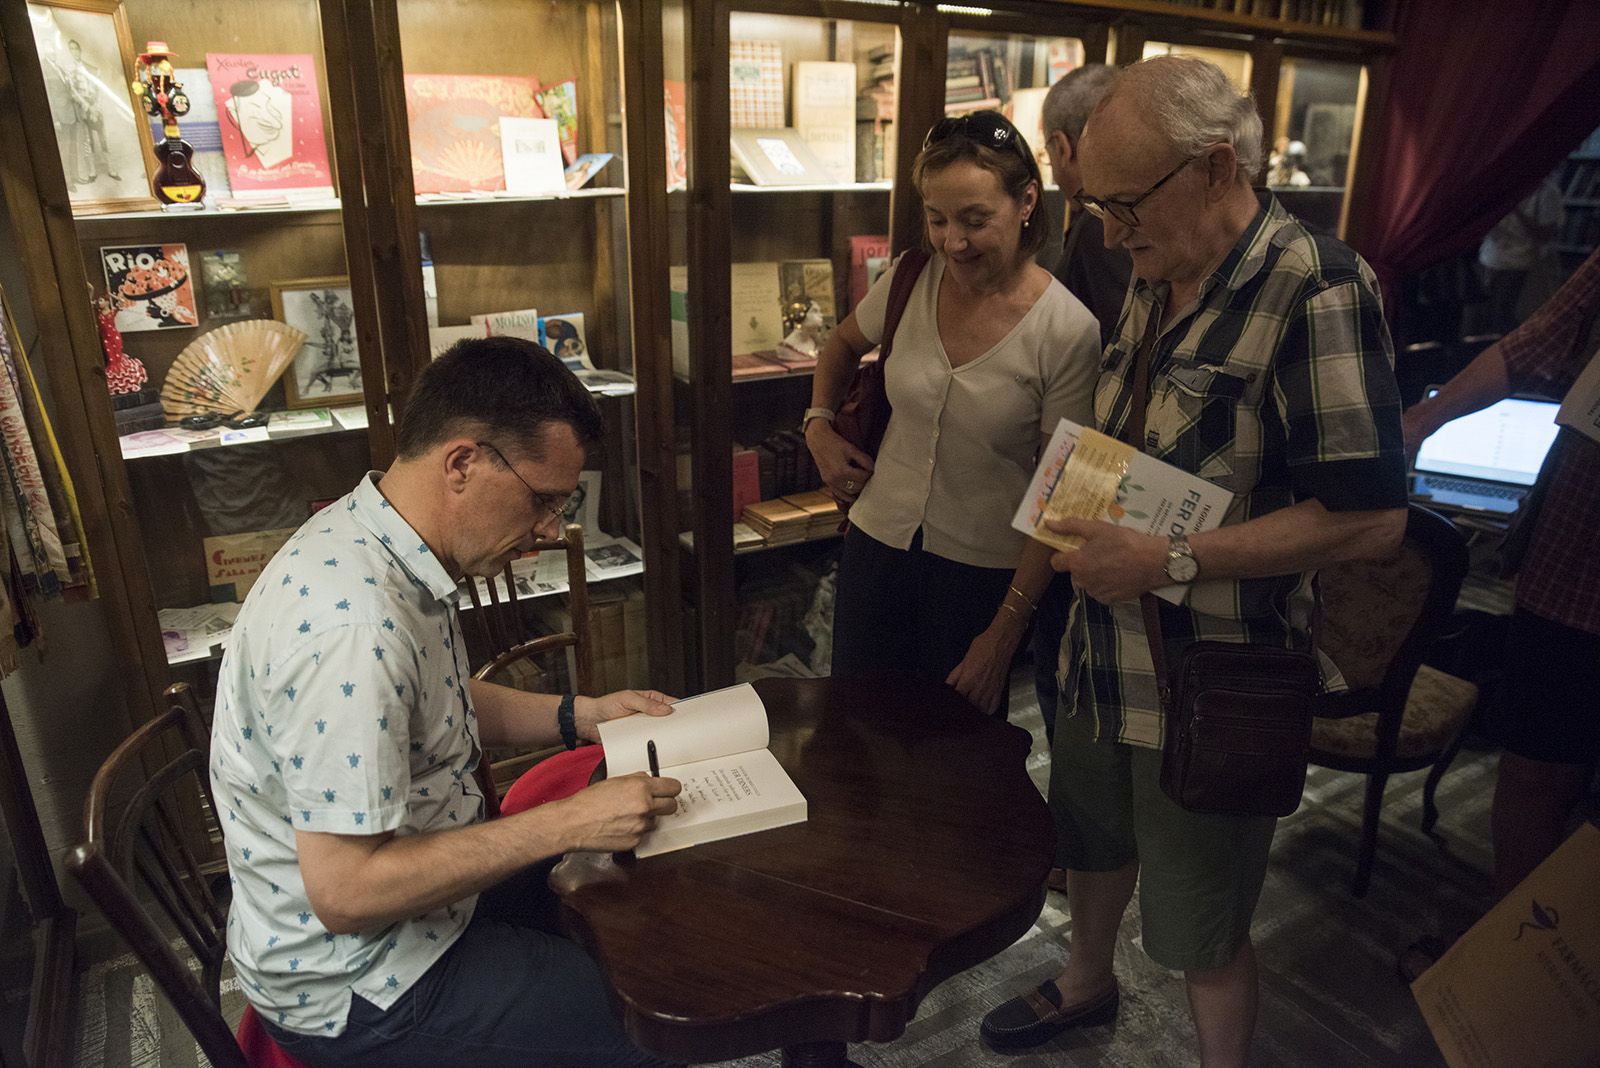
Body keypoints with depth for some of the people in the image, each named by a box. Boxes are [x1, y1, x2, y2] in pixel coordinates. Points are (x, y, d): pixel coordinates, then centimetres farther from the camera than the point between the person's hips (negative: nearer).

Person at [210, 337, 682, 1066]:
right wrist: (566, 825, -26)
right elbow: (345, 890, -30)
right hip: (354, 989, -9)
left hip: (418, 884, 9)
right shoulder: (352, 624, -33)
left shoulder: (368, 537, -3)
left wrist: (580, 715, 0)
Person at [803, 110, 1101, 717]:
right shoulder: (911, 279, -6)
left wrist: (1005, 634, -13)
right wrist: (818, 428, 0)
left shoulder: (1068, 333, -17)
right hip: (879, 542, 4)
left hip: (985, 572, -3)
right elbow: (842, 345, 17)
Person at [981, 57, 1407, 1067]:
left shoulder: (1315, 290, -20)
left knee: (1203, 927, 11)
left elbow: (1370, 516, -23)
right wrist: (1081, 493, 1)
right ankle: (1088, 983, 54)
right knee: (1092, 837, 27)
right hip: (1105, 646, 8)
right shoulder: (1154, 282, 6)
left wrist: (1169, 560, -25)